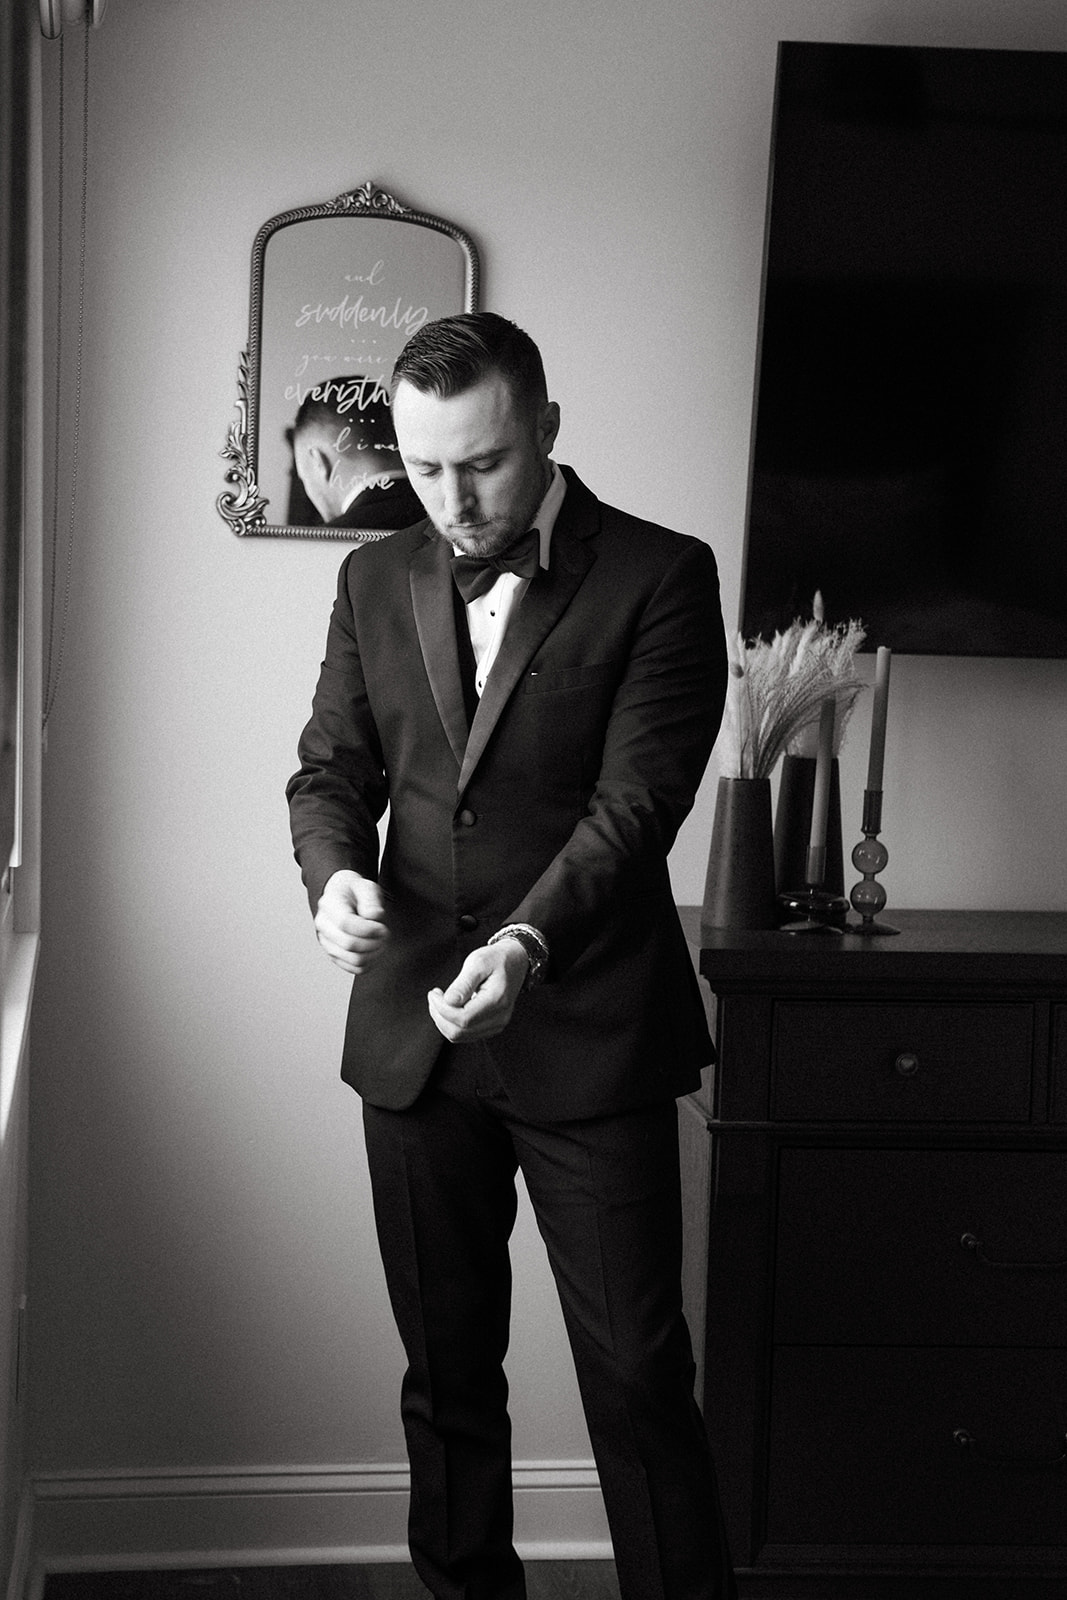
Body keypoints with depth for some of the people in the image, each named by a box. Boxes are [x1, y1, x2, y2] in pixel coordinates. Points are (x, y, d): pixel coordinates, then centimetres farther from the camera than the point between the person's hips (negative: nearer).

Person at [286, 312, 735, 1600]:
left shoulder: (659, 578, -7)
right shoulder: (376, 583, 9)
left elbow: (636, 800, -14)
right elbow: (331, 770, 9)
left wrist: (527, 940, -30)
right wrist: (333, 872, -14)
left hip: (589, 1035, -4)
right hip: (415, 1034, 5)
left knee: (637, 1375, 0)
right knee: (446, 1370, 15)